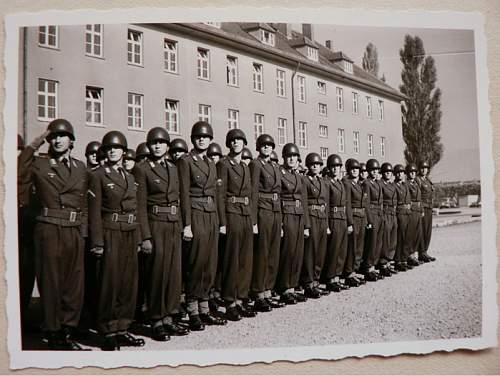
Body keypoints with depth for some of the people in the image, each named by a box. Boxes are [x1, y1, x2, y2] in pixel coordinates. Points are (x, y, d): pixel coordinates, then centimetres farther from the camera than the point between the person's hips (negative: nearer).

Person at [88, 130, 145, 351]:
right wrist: (97, 242, -13)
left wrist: (138, 238, 14)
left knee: (129, 283, 8)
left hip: (130, 235, 6)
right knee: (110, 283, -1)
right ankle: (108, 333, 10)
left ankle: (122, 329, 19)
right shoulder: (98, 176, -2)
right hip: (111, 235, -6)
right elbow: (94, 211, -7)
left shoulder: (130, 177, 16)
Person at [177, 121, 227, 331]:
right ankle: (193, 313, 5)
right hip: (196, 215, -7)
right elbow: (184, 194, -9)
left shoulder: (211, 164, 18)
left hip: (212, 216, 7)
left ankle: (204, 310, 16)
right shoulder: (185, 161, -3)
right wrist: (187, 225, -14)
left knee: (210, 265, 7)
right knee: (196, 264, -4)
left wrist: (217, 220, 15)